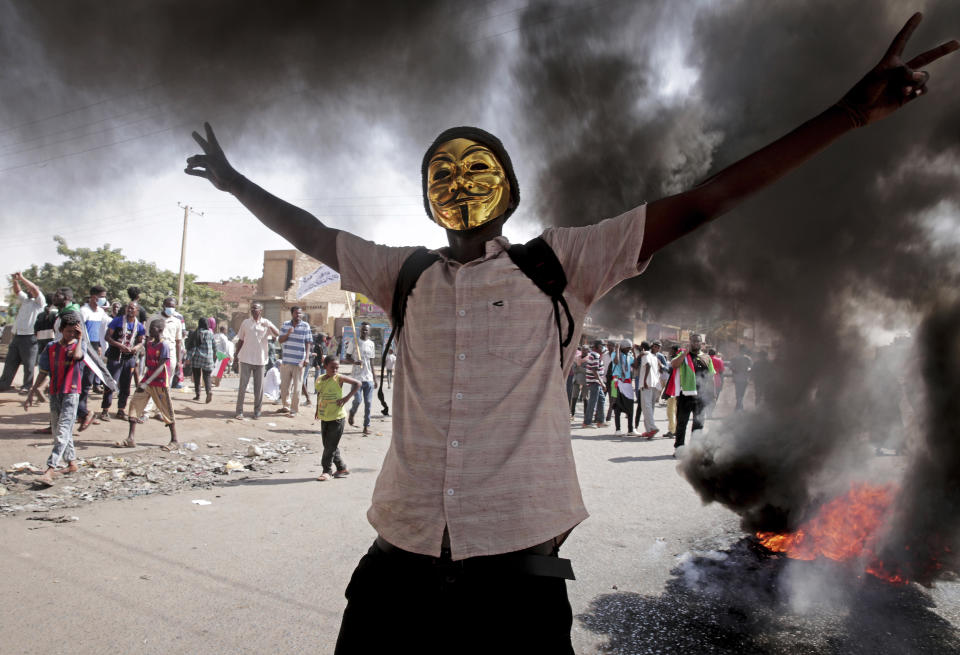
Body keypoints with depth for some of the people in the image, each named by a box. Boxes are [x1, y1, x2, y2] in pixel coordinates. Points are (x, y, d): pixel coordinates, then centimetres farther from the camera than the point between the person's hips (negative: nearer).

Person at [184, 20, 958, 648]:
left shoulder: (559, 266, 1)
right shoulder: (405, 275, 10)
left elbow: (699, 205, -2)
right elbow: (312, 234, 24)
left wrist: (851, 113, -3)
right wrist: (235, 182, 35)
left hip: (517, 561, -2)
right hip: (400, 560, 3)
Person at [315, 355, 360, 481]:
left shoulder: (339, 378, -11)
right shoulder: (320, 379, 5)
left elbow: (357, 383, -14)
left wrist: (347, 397, -18)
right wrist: (318, 409, 16)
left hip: (337, 417, -6)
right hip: (324, 417, 6)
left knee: (331, 445, -3)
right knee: (327, 444, 12)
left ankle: (327, 471, 7)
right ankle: (342, 468, 25)